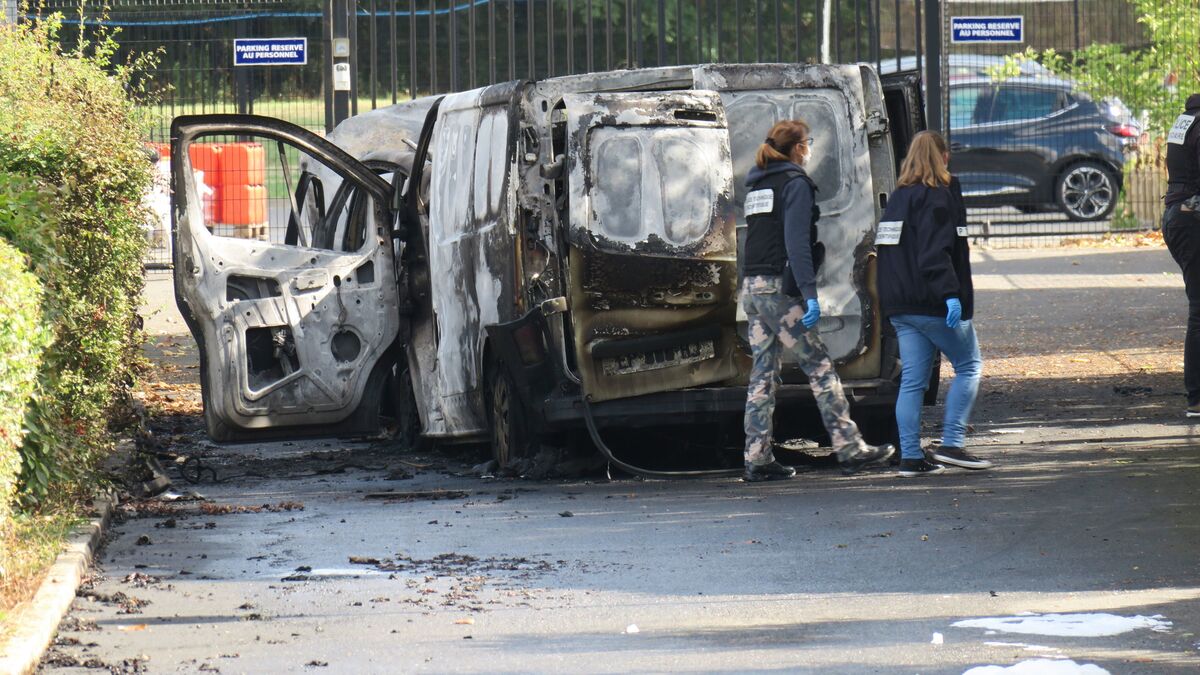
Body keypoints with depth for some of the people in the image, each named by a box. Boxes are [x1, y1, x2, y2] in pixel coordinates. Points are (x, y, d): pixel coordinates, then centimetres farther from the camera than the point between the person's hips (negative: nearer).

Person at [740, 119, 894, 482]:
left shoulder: (757, 185, 18)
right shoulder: (795, 183, -7)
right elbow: (796, 244, -16)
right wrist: (810, 294, -20)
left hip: (751, 287, 8)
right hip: (780, 288, -8)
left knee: (762, 374, 7)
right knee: (819, 367, -3)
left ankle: (757, 459, 4)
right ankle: (849, 448, -3)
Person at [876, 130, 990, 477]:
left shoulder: (897, 198, 15)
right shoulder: (937, 196, -10)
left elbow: (886, 251, 20)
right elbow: (935, 253, -21)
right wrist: (950, 294, -25)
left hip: (899, 306, 8)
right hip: (932, 304, -8)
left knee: (912, 379, 7)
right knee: (969, 365, 4)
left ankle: (910, 456, 4)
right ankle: (951, 444, -4)